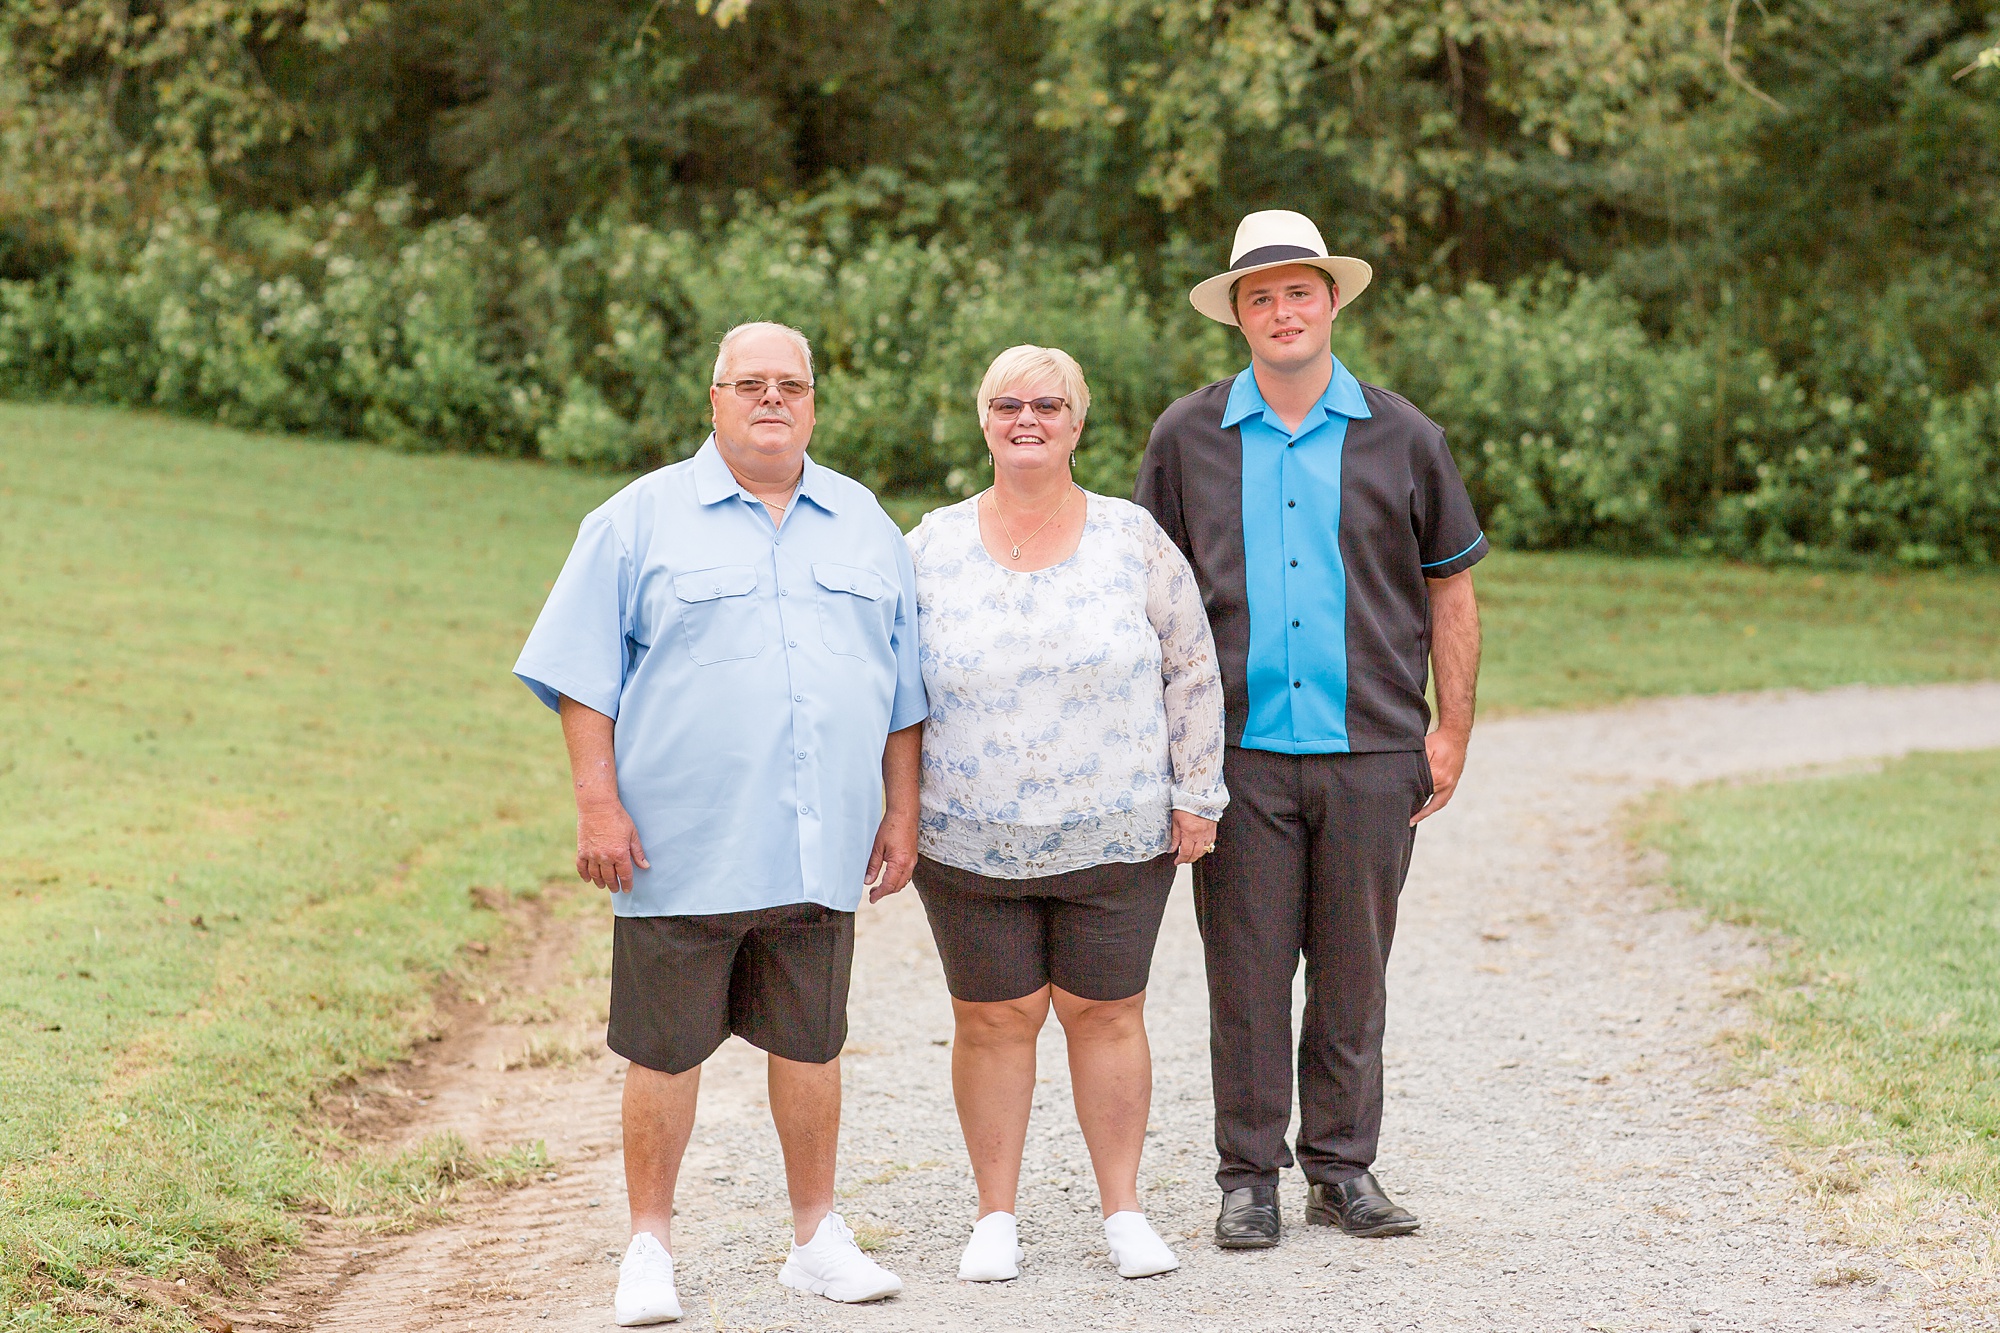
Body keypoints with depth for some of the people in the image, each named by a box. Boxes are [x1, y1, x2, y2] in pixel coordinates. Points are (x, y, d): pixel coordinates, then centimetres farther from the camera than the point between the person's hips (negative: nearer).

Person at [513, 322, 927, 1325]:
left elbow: (903, 687, 18)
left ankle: (818, 1240, 21)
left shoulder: (865, 527, 14)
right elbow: (583, 674, -2)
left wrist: (902, 811, 13)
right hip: (682, 852, -3)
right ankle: (650, 1251, 13)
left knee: (810, 1044, 9)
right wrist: (597, 804, -10)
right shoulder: (641, 520, 2)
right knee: (666, 1051, 2)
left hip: (820, 855, 3)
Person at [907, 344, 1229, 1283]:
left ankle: (1123, 1209, 15)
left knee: (1106, 1015, 5)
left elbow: (1191, 673, 4)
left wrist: (1195, 795, 1)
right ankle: (996, 1217, 14)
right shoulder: (932, 547, 2)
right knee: (993, 1022, 4)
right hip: (970, 844, 1)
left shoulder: (1134, 540, 0)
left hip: (1116, 841, 0)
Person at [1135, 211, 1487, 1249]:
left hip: (1370, 748, 1)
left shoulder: (1400, 438, 6)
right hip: (1239, 748, 0)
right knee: (1246, 971, 1)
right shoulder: (1187, 439, 6)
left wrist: (1453, 729, 4)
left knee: (1353, 972, 6)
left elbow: (1450, 588, 11)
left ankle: (1344, 1168, 17)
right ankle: (1249, 1175, 11)